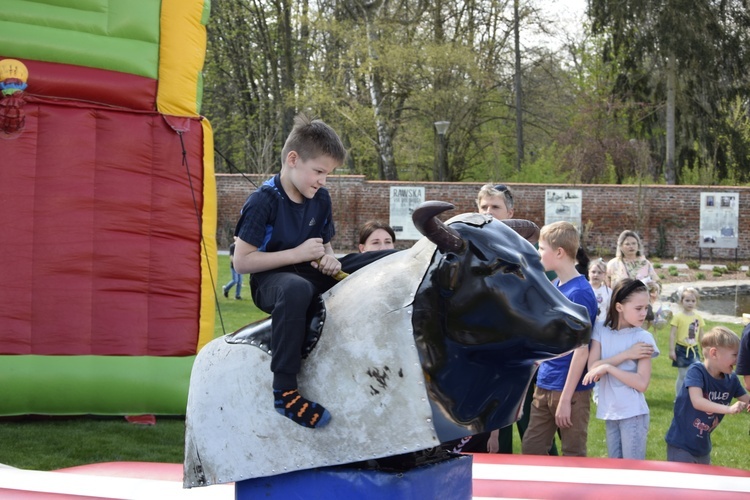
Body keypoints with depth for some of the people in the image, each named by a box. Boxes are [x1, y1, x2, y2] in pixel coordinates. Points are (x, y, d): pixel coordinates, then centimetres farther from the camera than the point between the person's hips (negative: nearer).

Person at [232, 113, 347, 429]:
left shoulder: (320, 199, 6)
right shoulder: (264, 201, -15)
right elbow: (242, 261, -17)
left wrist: (329, 259, -7)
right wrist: (297, 254, -19)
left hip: (309, 276, 8)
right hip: (270, 281, -8)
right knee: (297, 288, -41)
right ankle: (285, 392, -41)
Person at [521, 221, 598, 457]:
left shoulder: (580, 293, -18)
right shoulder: (554, 286, 8)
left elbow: (581, 349, -19)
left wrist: (566, 399, -20)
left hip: (571, 389, -8)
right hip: (544, 385, 8)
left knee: (573, 456, 3)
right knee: (531, 449, 12)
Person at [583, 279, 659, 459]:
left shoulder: (644, 338, -8)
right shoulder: (600, 330, 2)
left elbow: (642, 383, -14)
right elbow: (592, 367, -8)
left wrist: (608, 367, -18)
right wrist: (626, 355, -16)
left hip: (633, 414, -4)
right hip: (609, 412, 4)